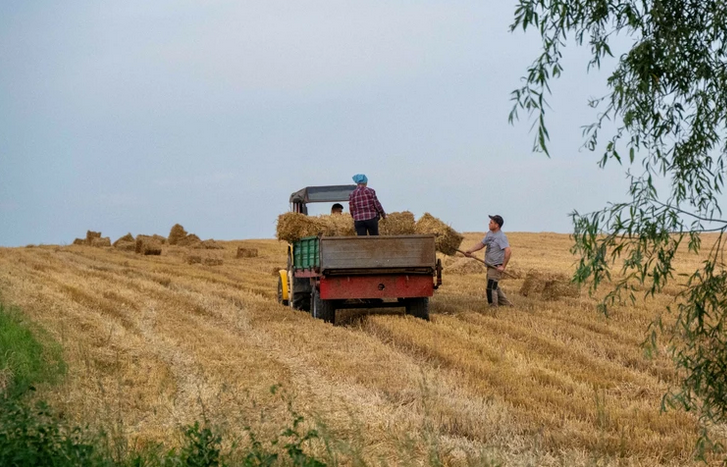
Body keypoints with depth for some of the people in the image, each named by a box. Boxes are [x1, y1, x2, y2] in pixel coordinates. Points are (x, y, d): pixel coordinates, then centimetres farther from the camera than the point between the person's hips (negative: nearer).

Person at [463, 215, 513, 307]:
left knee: (491, 288, -10)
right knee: (494, 287, 19)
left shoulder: (501, 236, -20)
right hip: (490, 266, 10)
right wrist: (471, 250, 1)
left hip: (497, 267, -10)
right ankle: (506, 305, 29)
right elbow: (482, 244, 17)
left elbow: (508, 251, -28)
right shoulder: (490, 233, 9)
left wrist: (503, 266, -27)